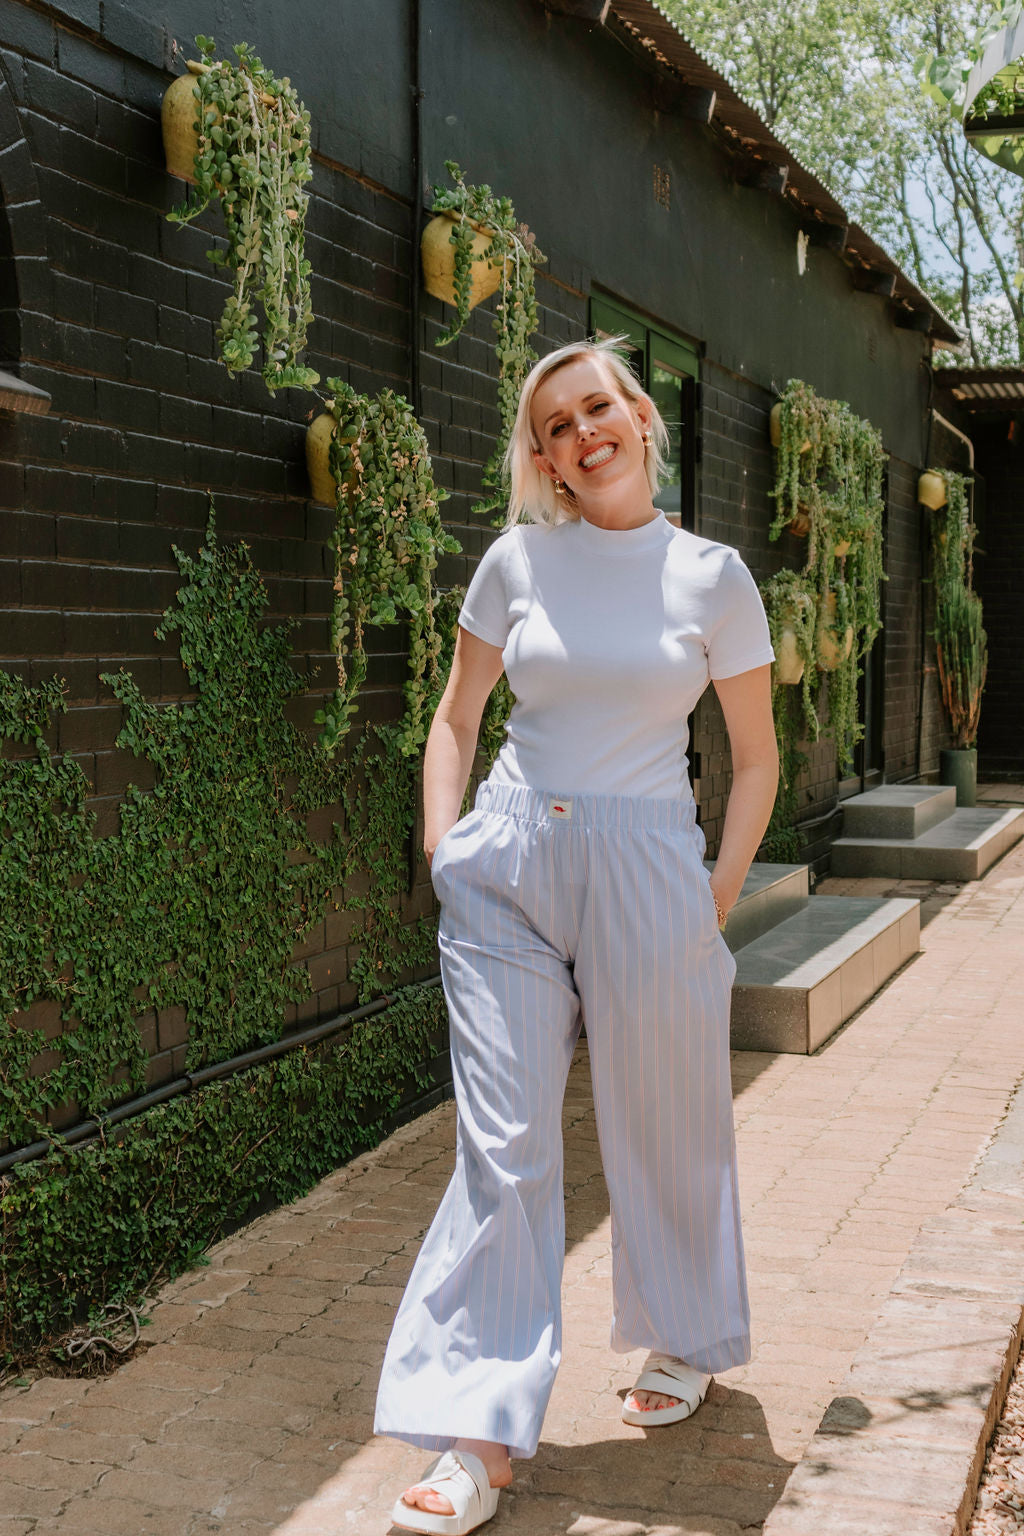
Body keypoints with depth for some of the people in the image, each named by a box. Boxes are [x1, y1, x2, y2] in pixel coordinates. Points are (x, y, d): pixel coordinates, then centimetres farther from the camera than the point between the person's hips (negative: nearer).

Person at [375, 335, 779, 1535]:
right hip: (509, 865, 1)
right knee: (502, 1143, -1)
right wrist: (443, 851, 1)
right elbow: (456, 718, 13)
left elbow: (756, 758, 7)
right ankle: (481, 1435, 4)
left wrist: (718, 894, -1)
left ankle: (687, 1343, 39)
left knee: (665, 1129, 12)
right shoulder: (516, 562, 4)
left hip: (647, 871, -1)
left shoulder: (712, 576, 1)